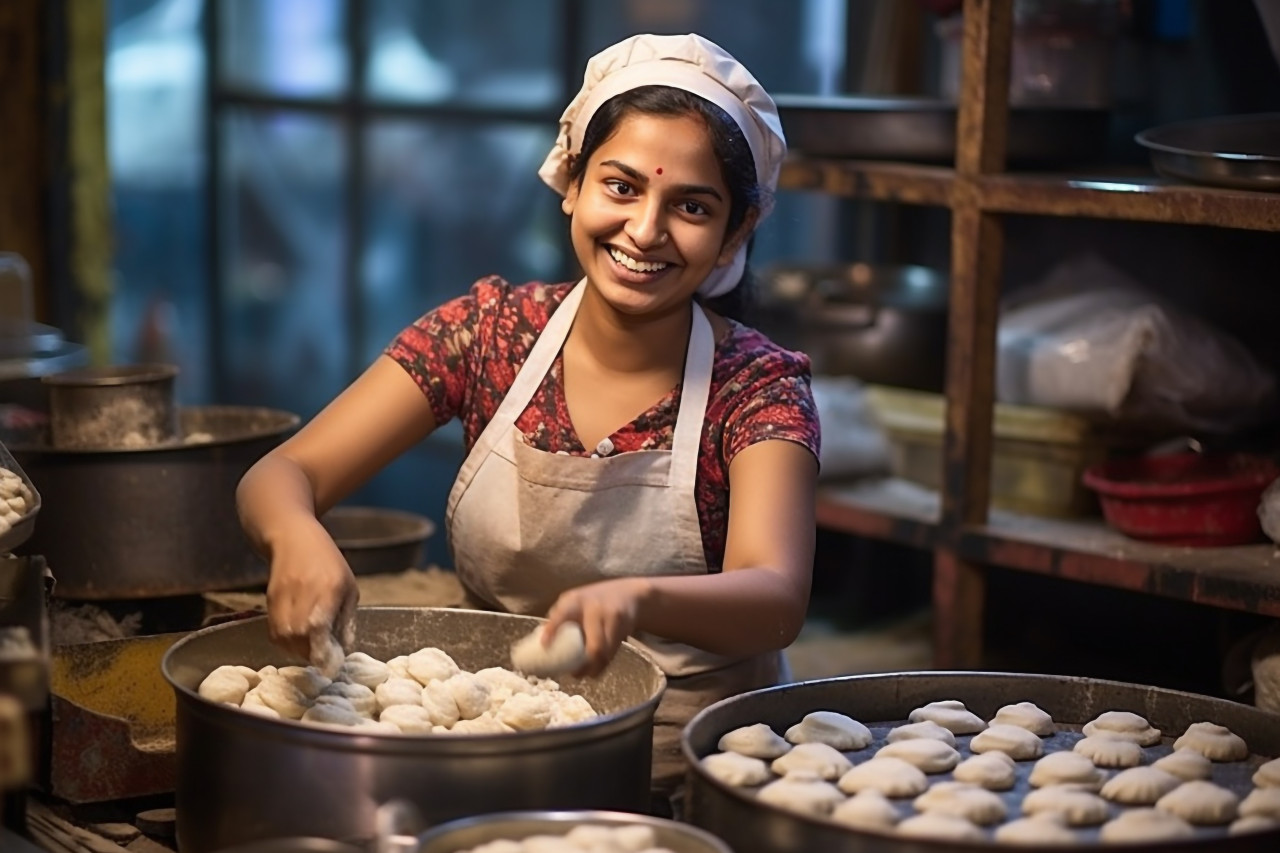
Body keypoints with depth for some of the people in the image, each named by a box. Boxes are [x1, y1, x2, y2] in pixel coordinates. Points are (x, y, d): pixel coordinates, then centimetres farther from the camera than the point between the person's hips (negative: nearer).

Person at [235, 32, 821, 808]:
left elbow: (778, 600, -25)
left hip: (692, 781, -1)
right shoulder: (493, 329, -3)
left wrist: (638, 599, -47)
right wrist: (299, 536, -32)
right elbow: (280, 475, -8)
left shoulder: (757, 386, -9)